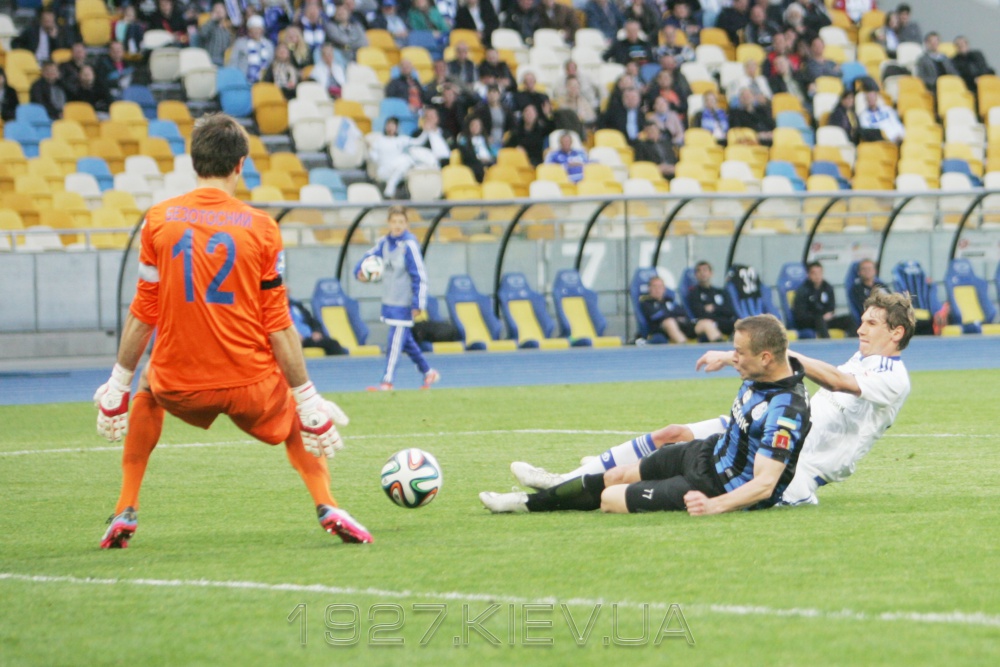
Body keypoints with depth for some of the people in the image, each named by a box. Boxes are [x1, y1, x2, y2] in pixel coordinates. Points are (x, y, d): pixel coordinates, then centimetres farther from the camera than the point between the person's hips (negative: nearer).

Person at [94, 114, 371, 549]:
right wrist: (307, 398, 1)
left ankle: (125, 513, 27)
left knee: (147, 392, 35)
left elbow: (144, 312, -1)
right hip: (249, 384, -1)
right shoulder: (260, 228, -5)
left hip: (178, 385, 1)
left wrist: (119, 383, 9)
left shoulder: (159, 220, -3)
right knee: (294, 415, 30)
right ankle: (327, 506, 8)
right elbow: (277, 323, -5)